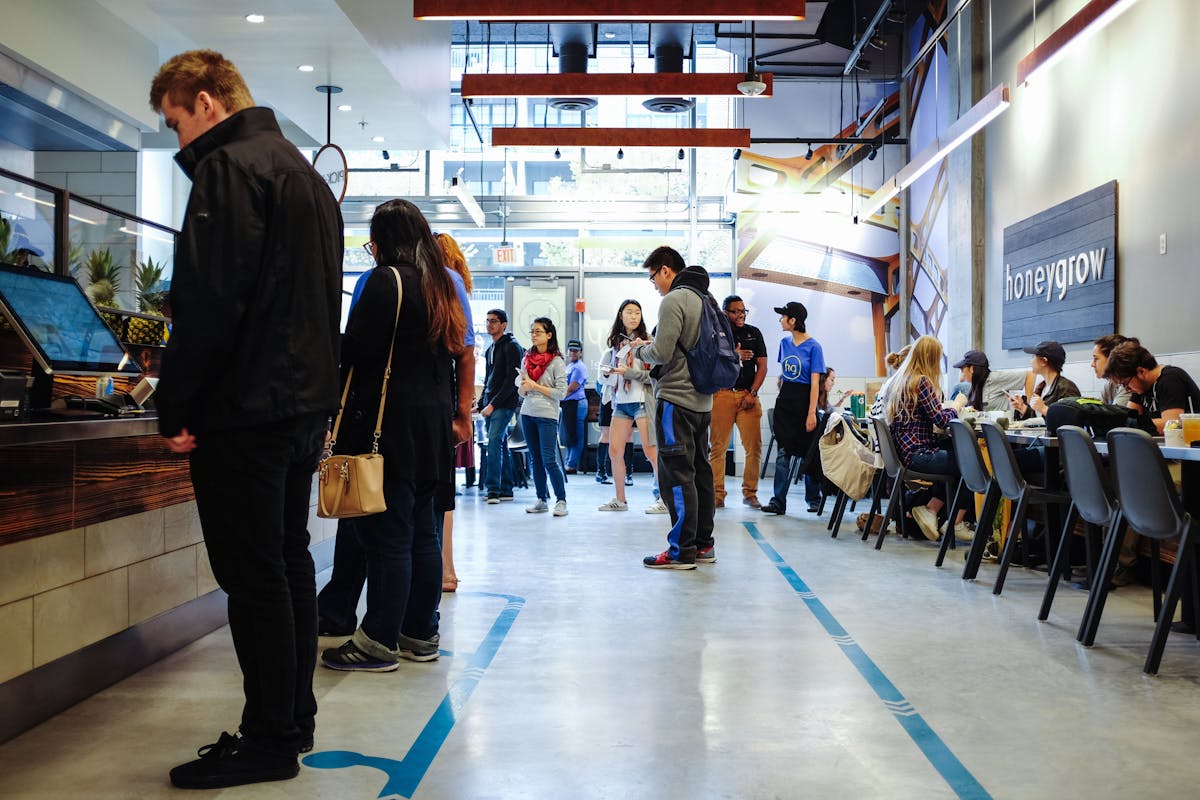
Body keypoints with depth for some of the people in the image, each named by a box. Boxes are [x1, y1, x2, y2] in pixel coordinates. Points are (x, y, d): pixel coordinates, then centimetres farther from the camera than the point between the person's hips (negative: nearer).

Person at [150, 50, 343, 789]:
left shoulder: (229, 168, -11)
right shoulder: (309, 175, 19)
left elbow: (208, 303, -19)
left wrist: (174, 406, -12)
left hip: (245, 409, -10)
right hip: (304, 404, 10)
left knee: (254, 576, -3)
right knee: (289, 562, 14)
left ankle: (268, 742, 6)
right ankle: (295, 721, 24)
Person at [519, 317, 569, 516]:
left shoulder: (556, 361, -6)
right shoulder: (527, 358, 11)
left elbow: (562, 393, -11)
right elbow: (520, 391, 14)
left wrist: (535, 386, -13)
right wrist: (524, 386, -9)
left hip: (547, 416, -6)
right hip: (527, 414, 6)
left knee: (549, 460, -10)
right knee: (535, 460, 9)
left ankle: (561, 500, -2)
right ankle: (541, 500, 17)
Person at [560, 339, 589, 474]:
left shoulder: (579, 367, -9)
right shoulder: (569, 366, 22)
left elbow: (572, 388, -15)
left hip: (575, 404, -10)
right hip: (568, 404, 10)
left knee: (575, 437, -6)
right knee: (568, 436, 12)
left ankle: (571, 466, -5)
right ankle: (569, 464, 18)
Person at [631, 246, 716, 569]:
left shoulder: (674, 300, -13)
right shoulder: (705, 299, 15)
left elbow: (662, 353, -18)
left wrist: (640, 349, 2)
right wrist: (651, 346, 15)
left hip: (676, 398, -9)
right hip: (702, 400, 9)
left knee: (676, 476, -5)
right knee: (700, 472, 12)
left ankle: (682, 551, -3)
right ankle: (703, 544, 19)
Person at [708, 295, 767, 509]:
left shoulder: (754, 333, 14)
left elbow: (762, 366, 10)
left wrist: (753, 393, -1)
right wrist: (733, 356, -13)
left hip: (747, 394, 2)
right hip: (722, 394, -2)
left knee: (754, 447, -4)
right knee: (718, 447, -2)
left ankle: (750, 494, 6)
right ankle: (717, 495, 3)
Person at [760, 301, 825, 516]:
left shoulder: (813, 347, -9)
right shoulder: (785, 342, 8)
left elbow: (815, 383, -12)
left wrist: (811, 413, -17)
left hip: (803, 400, -4)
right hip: (784, 400, 4)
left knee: (806, 452, 5)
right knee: (783, 452, -3)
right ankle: (778, 501, -7)